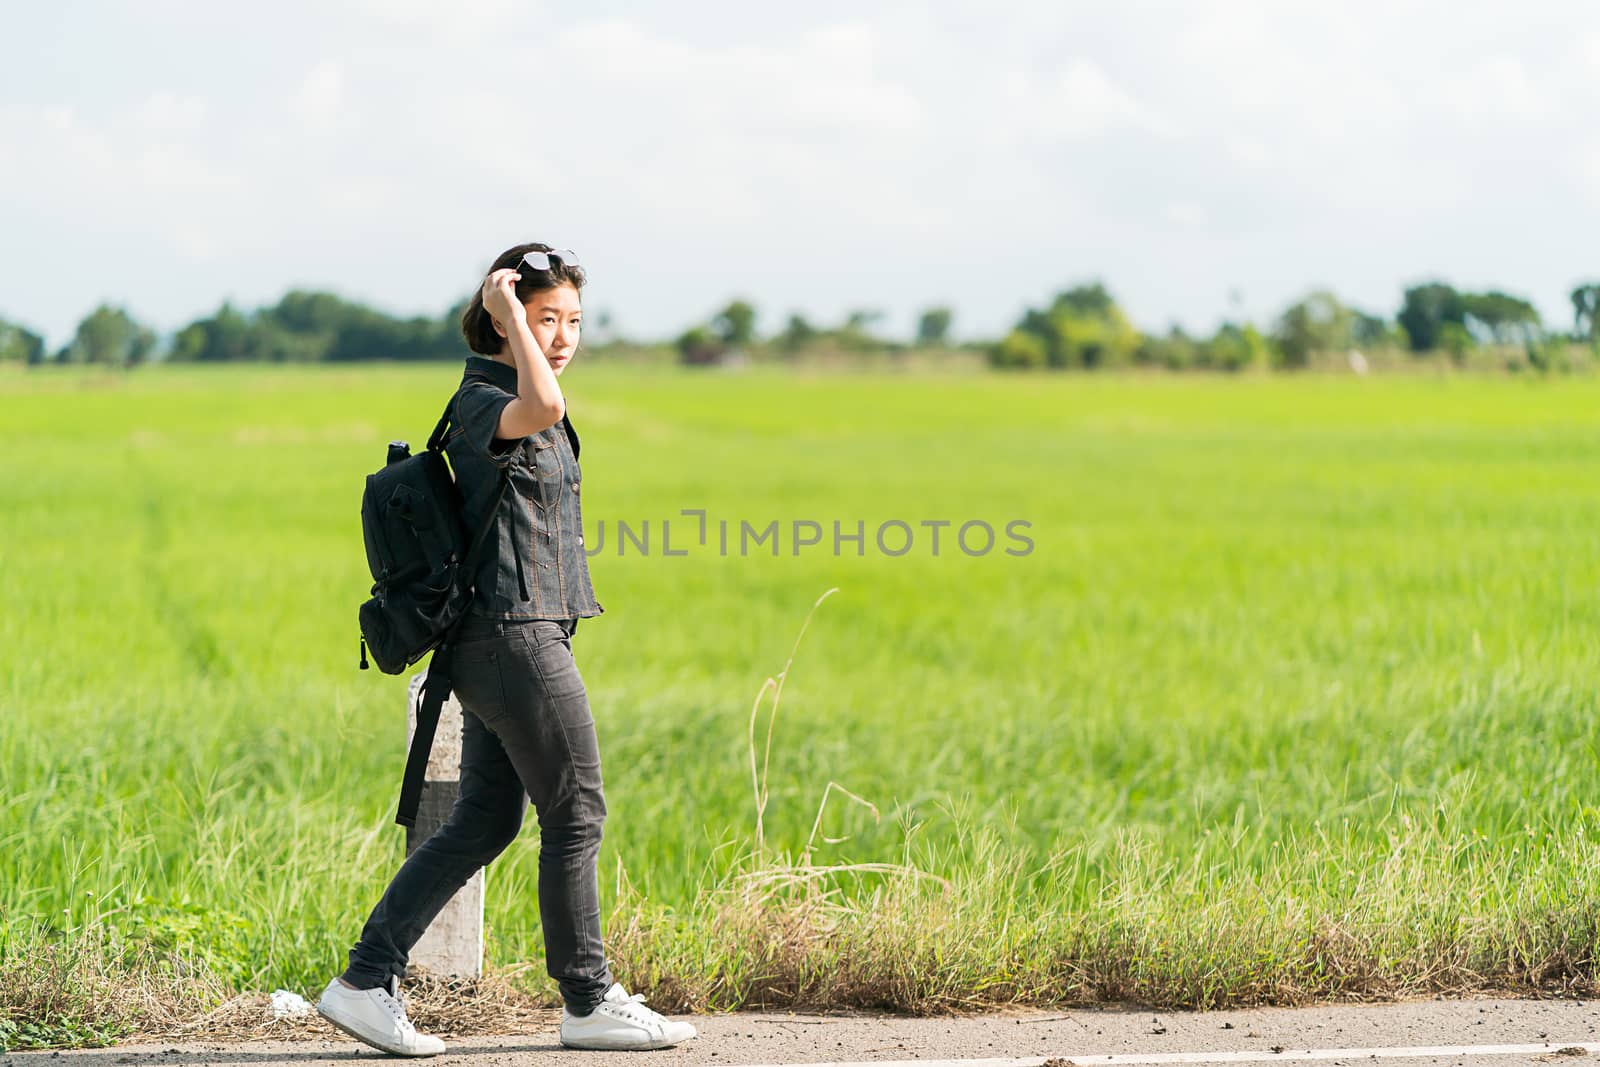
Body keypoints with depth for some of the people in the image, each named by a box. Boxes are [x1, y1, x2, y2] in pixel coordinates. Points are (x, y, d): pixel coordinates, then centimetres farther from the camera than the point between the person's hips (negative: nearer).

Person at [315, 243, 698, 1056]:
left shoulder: (501, 399, 17)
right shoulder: (481, 400, -15)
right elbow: (543, 408, -38)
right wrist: (506, 309, -27)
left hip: (497, 641, 10)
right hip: (517, 632, -10)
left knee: (485, 821, 10)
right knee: (576, 816, -1)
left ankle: (366, 982, 8)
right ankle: (589, 1002, 9)